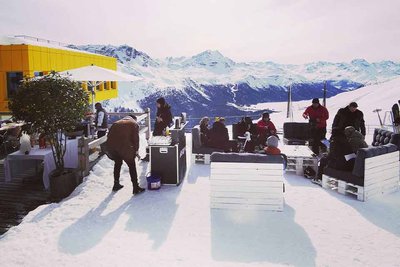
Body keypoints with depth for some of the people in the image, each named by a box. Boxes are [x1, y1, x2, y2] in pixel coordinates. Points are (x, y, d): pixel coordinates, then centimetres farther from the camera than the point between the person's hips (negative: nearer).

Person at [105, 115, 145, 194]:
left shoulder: (116, 123, 26)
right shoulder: (134, 124, 13)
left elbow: (109, 135, 19)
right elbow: (135, 138, 2)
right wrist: (136, 150, 8)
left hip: (110, 146, 5)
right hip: (124, 147, -5)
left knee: (117, 163, 26)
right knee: (132, 166, 7)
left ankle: (116, 185, 33)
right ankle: (136, 188, 6)